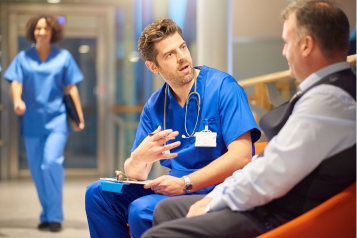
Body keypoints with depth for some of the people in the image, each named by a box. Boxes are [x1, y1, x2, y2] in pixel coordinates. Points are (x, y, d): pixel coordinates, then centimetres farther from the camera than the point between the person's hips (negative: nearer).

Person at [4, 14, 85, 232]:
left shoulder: (64, 57, 7)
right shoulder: (23, 57, 9)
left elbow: (71, 88, 6)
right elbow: (16, 82, 0)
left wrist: (79, 117, 3)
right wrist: (17, 100, -22)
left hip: (56, 119, -2)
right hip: (32, 120, 3)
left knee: (52, 162, -18)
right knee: (37, 169, 5)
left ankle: (55, 216, -8)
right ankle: (46, 215, 19)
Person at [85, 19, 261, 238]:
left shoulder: (223, 87, -11)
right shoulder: (154, 106, 6)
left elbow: (241, 156, -21)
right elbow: (135, 174, 4)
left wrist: (184, 183, -21)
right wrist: (139, 159, -22)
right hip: (176, 188, 7)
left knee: (142, 210, -29)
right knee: (98, 194, -1)